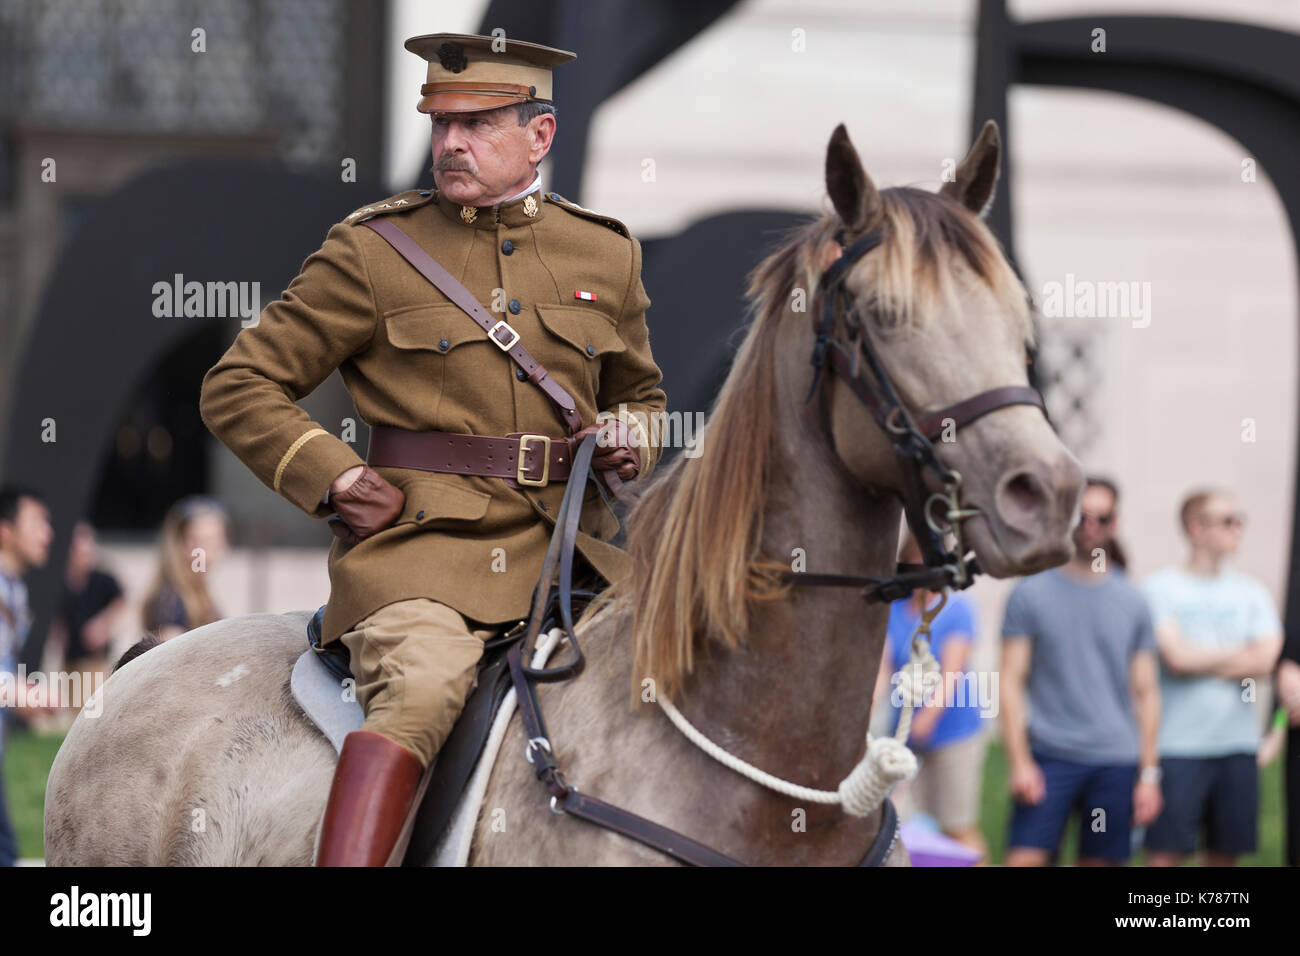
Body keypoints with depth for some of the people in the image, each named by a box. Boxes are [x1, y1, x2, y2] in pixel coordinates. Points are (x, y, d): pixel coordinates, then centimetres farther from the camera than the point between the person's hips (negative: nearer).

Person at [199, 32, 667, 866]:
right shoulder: (371, 252, 4)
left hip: (564, 543, 4)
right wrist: (333, 477, -7)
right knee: (423, 684, -34)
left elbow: (641, 390, 32)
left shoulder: (606, 255, 15)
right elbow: (238, 389, 7)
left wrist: (633, 438, 7)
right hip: (419, 548, -4)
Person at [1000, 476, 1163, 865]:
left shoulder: (1132, 602, 10)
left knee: (1098, 862, 3)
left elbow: (1146, 693, 12)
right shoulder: (1032, 593, 3)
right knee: (1024, 860, -13)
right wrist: (1019, 761, -9)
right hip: (1050, 756, -2)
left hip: (1116, 760, 2)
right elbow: (1012, 683, 0)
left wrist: (1149, 774, 6)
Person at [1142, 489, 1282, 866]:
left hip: (1238, 746, 4)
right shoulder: (1158, 588, -2)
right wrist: (1239, 655, -1)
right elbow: (1176, 657, -14)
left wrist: (1199, 660, -9)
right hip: (1177, 746, -4)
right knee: (1164, 853, -8)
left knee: (1225, 852, 6)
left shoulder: (1251, 592, 10)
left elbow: (1263, 663, -3)